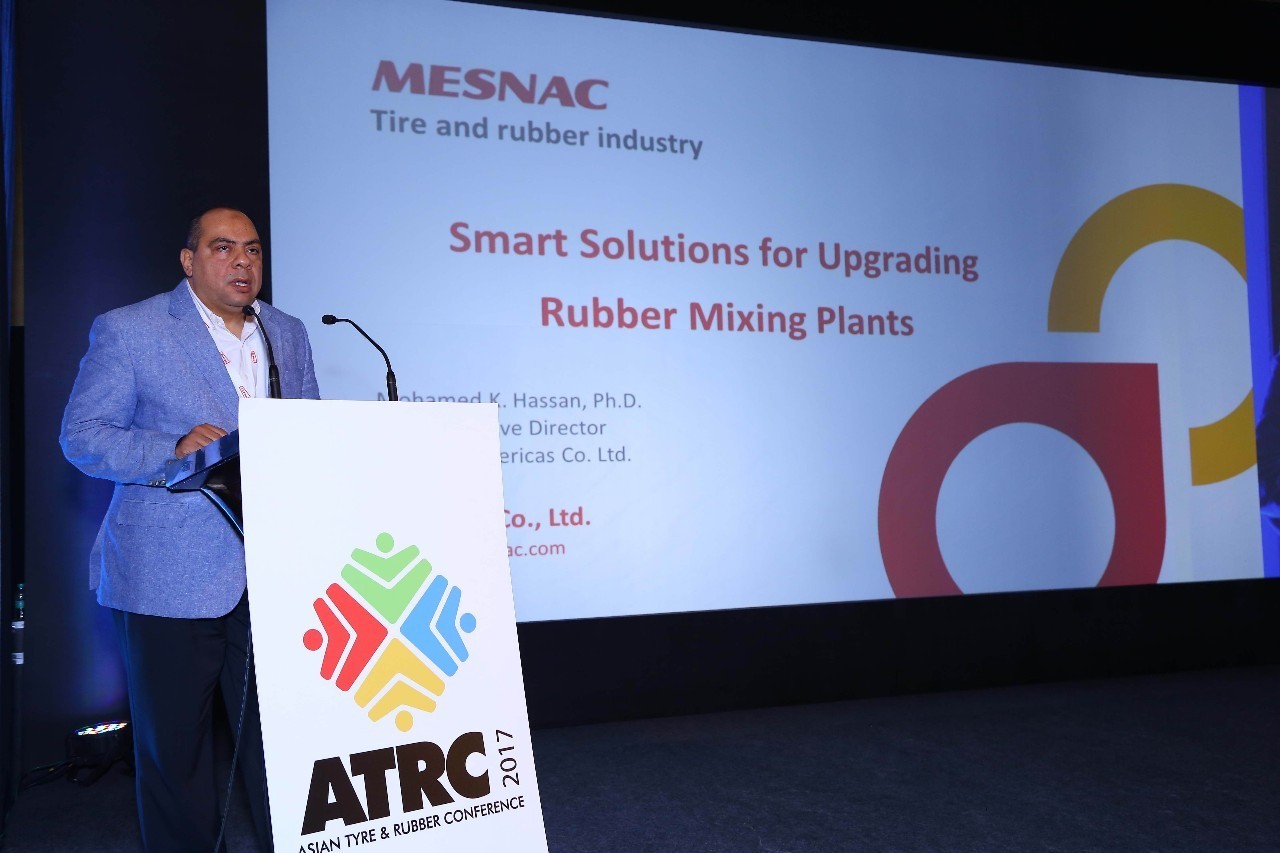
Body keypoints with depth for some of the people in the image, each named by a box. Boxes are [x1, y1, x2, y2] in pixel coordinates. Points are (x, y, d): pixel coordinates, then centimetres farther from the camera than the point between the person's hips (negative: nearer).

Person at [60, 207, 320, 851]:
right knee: (174, 744, 8)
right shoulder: (127, 330, -1)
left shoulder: (290, 334, 13)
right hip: (169, 576, -3)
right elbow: (82, 434, -4)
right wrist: (174, 450, -20)